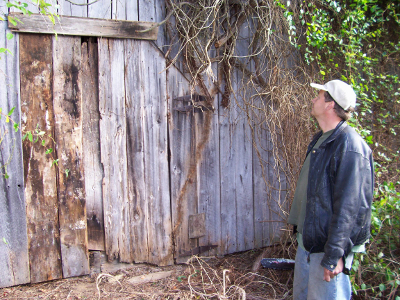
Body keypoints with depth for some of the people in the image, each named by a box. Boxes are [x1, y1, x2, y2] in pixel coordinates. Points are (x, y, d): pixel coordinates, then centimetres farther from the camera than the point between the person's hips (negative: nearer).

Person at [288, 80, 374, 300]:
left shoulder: (350, 147, -20)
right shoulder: (320, 140, 11)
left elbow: (349, 206, -24)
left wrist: (334, 254, -24)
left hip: (327, 245, -9)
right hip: (307, 240, 9)